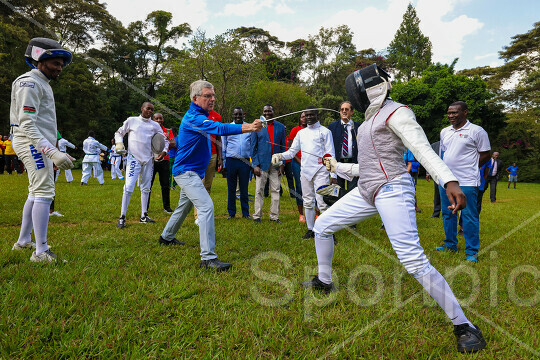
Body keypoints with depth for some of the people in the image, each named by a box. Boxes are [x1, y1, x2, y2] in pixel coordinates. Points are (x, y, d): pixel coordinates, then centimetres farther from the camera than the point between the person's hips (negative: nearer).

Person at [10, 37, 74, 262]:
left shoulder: (42, 83, 20)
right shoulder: (29, 83, -12)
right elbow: (27, 124, -21)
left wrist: (54, 152, 18)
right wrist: (53, 152, -31)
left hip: (40, 144, 11)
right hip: (32, 143, -11)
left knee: (36, 193, 16)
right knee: (44, 192, -14)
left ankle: (23, 242, 27)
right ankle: (41, 252, -13)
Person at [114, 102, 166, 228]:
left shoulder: (155, 125, 11)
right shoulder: (132, 120, 5)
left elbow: (164, 140, 17)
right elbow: (119, 132, 13)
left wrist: (164, 151, 0)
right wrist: (119, 144, -4)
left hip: (148, 159, 4)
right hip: (134, 158, -4)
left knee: (146, 188, 10)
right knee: (128, 187, -14)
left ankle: (144, 216, 20)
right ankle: (122, 218, -8)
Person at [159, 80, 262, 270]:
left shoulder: (201, 116, 10)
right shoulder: (193, 117, -22)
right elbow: (218, 128, -39)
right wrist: (247, 128, -47)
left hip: (193, 172, 11)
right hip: (186, 171, -11)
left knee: (185, 206, 25)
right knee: (206, 206, -21)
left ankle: (167, 237, 46)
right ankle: (208, 257, -21)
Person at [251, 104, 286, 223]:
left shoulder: (280, 127, 9)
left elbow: (283, 147, 10)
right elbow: (253, 147, 3)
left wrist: (282, 164, 1)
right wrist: (255, 164, -6)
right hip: (262, 163, -2)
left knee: (276, 190, 5)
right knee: (259, 190, 1)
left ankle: (274, 216, 14)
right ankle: (257, 215, 10)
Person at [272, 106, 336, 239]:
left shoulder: (325, 131, 2)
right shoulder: (301, 133, 15)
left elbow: (330, 154, -2)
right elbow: (292, 151, 17)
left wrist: (333, 174, -9)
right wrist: (280, 156, -4)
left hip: (320, 171, -5)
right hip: (305, 171, 5)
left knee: (322, 202, -12)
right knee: (308, 202, 10)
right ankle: (311, 230, 20)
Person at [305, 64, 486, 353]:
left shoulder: (396, 112, -8)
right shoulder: (371, 119, 20)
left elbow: (423, 150, -22)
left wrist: (449, 181, -38)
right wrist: (337, 167, 34)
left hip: (392, 189, -9)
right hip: (367, 190, 9)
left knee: (413, 261, -20)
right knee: (321, 226, 13)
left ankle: (463, 326, -6)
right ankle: (324, 281, 36)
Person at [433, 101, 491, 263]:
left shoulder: (477, 131, -5)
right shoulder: (444, 132, 14)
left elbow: (485, 155, -1)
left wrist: (469, 168, -3)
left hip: (467, 182, -6)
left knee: (469, 216, -2)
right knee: (447, 214, 14)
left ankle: (472, 251, 8)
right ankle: (450, 244, 29)